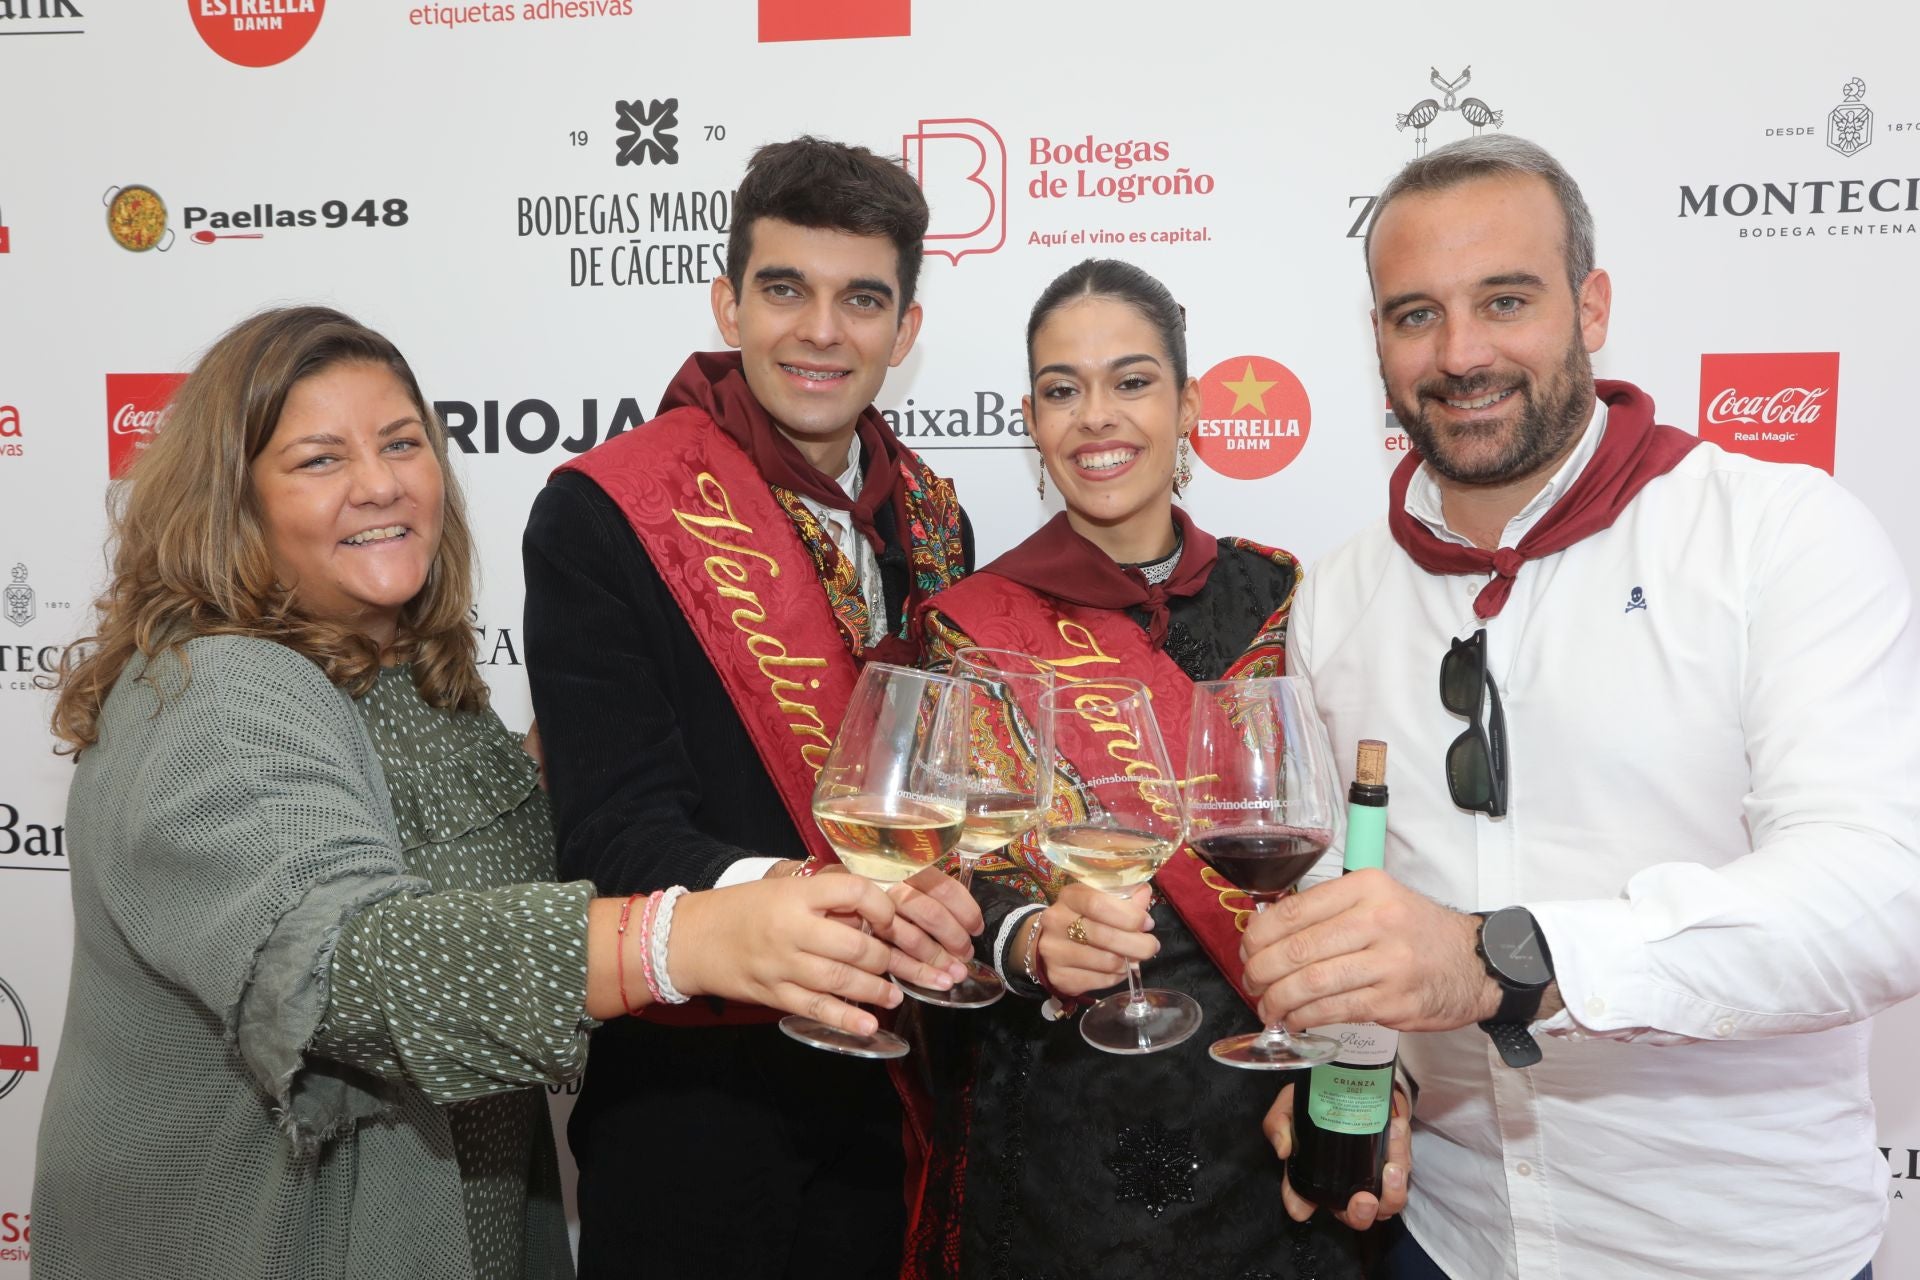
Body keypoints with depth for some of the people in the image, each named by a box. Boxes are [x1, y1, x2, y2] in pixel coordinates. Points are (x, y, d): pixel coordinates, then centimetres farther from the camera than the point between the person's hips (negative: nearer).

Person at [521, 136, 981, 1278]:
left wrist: (972, 915, -2)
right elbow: (617, 831, -19)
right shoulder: (605, 515, -13)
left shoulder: (929, 521, 5)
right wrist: (791, 894, -36)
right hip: (700, 1097, -5)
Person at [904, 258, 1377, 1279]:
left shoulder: (1276, 597, 0)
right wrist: (1036, 941, -31)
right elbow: (958, 882, -10)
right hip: (1058, 1133, -2)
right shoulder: (975, 627, -7)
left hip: (1268, 1122, 3)